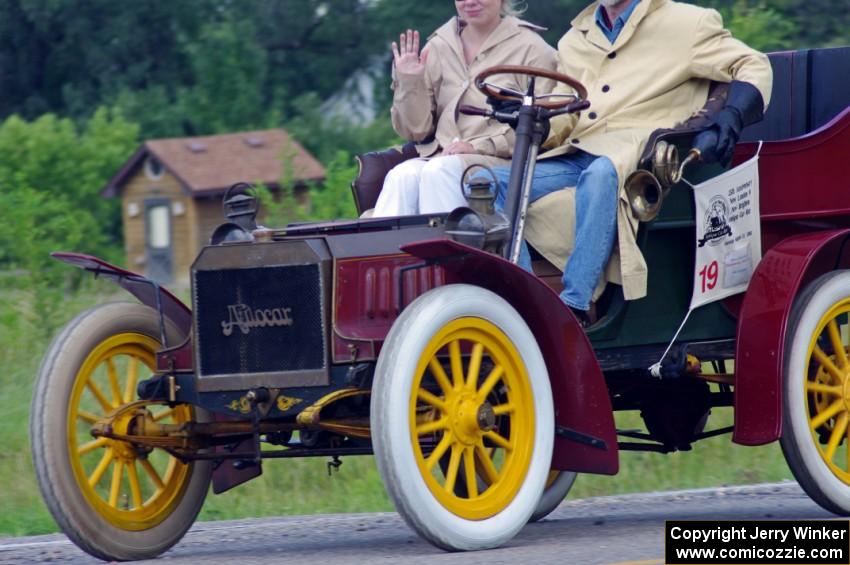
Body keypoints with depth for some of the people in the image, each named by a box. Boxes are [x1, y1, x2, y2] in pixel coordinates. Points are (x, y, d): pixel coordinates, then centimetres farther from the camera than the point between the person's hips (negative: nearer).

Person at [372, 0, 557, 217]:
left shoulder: (530, 48, 4)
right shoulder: (439, 46, 16)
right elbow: (417, 130, 17)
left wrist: (478, 146, -14)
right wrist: (408, 83, 1)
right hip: (440, 156, 4)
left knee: (438, 171, -34)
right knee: (402, 175, -30)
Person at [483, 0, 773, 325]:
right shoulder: (575, 40, 27)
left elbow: (754, 66, 9)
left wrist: (733, 115, -12)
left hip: (638, 153, -6)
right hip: (575, 158, 6)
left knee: (600, 174, -41)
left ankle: (575, 303, -43)